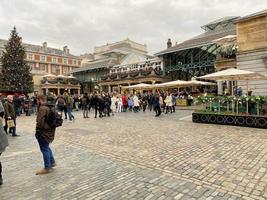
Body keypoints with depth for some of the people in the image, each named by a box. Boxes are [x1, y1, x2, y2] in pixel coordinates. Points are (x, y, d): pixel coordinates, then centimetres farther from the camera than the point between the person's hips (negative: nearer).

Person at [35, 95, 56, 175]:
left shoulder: (42, 108, -20)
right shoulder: (49, 107, 11)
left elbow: (40, 122, -24)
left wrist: (37, 132, -12)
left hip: (44, 132, -10)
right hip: (49, 131, 10)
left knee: (44, 149, 2)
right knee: (46, 147, 24)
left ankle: (47, 168, 13)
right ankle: (52, 162, 35)